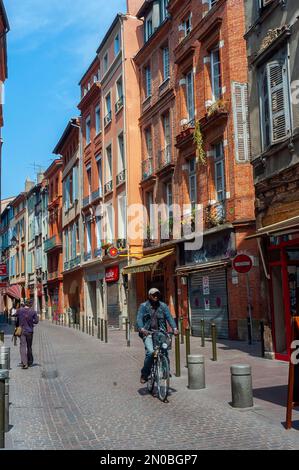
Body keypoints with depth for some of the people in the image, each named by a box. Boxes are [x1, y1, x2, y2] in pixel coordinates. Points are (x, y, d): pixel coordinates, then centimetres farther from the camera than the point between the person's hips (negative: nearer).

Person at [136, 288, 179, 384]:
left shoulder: (163, 306, 13)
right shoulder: (143, 306, 7)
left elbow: (169, 317, 2)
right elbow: (139, 318, -5)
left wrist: (174, 328, -15)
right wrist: (142, 329, -24)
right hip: (148, 333, -2)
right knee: (150, 352, -21)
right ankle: (144, 374, -5)